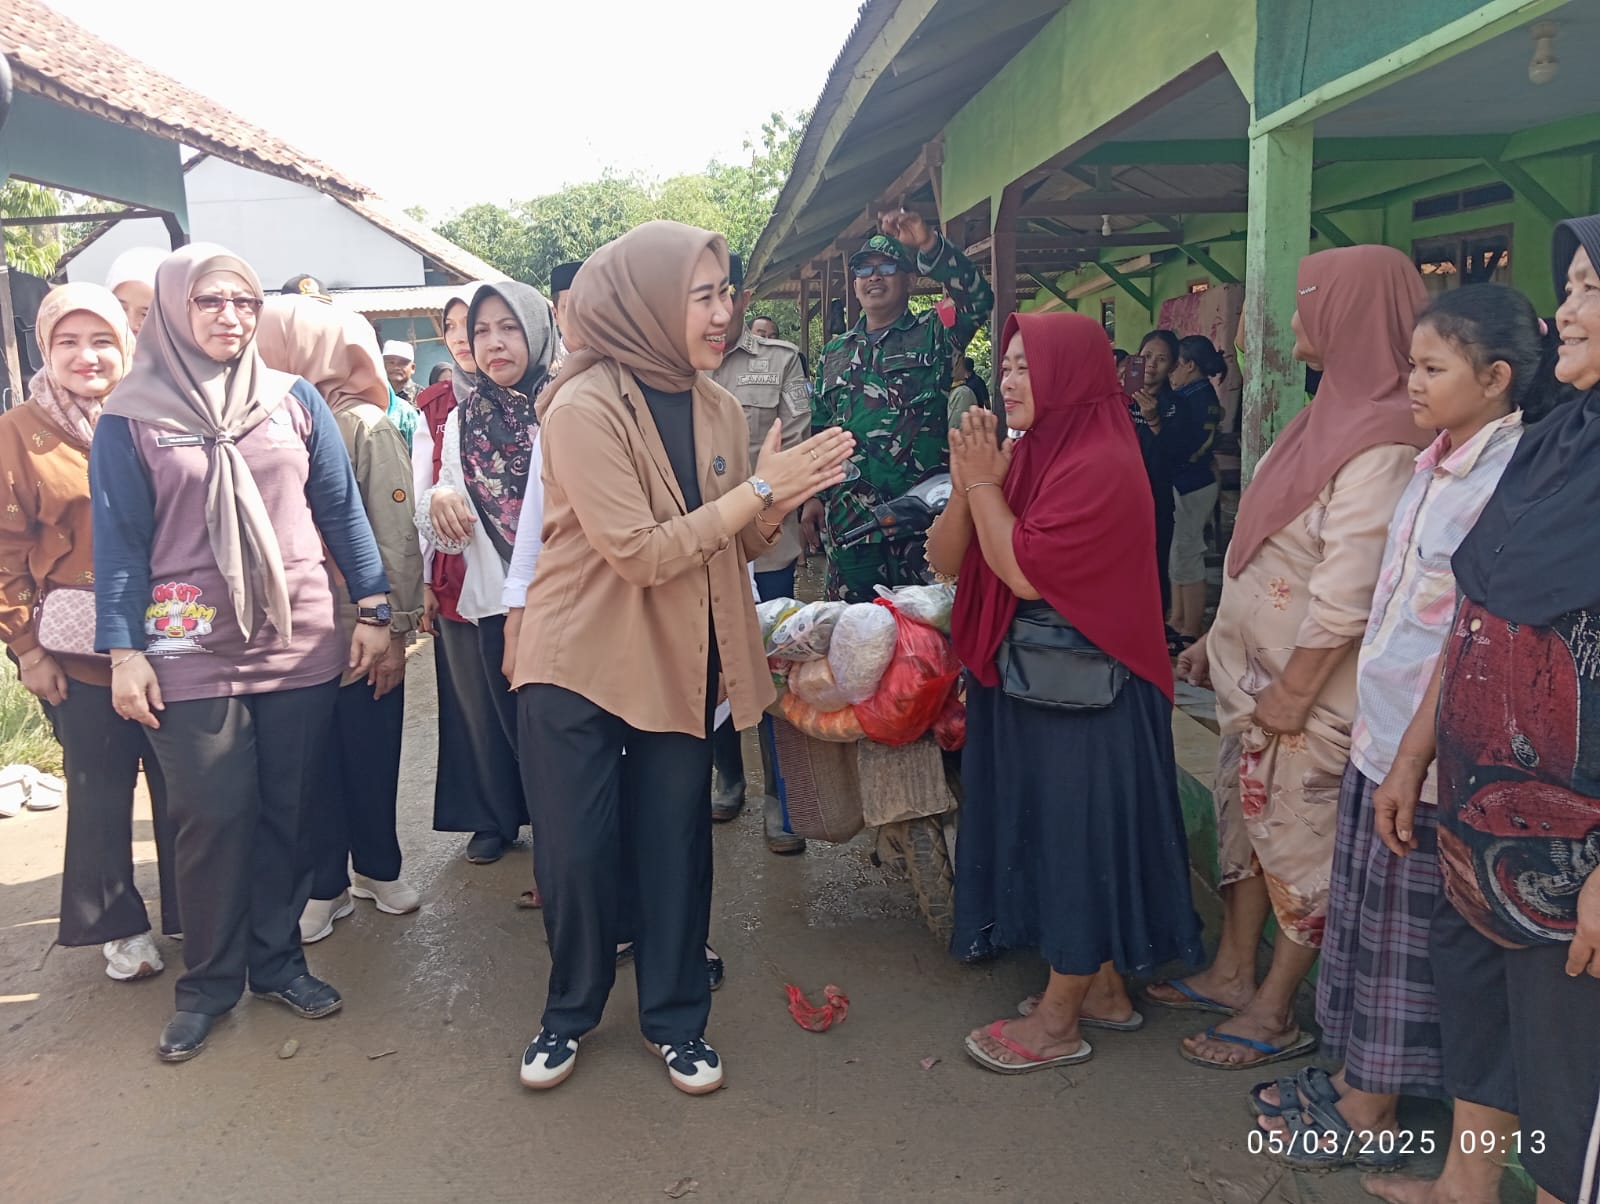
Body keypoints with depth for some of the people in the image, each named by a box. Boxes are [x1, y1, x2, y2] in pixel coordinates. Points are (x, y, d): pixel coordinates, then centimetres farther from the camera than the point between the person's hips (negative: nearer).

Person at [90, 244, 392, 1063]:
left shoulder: (294, 401, 6)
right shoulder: (130, 419, 0)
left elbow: (341, 508, 8)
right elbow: (118, 541, 1)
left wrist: (372, 608, 4)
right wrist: (123, 652, -5)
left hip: (300, 648, 2)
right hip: (193, 658, -2)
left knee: (288, 812, 9)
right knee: (213, 820, 3)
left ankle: (277, 958, 26)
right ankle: (208, 981, 21)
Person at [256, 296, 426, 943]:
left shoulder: (364, 426, -8)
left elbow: (397, 536, -8)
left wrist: (395, 629, -9)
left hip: (361, 633, -2)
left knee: (370, 758, 12)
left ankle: (377, 866, 34)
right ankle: (325, 883, 27)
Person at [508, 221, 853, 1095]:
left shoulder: (715, 407, 3)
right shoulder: (584, 408, -16)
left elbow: (743, 545, 7)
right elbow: (641, 553, -22)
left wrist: (783, 499, -14)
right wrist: (759, 487, -20)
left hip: (678, 664, 5)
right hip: (577, 663, -4)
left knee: (675, 847, 10)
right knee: (576, 851, 5)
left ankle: (676, 1019, 29)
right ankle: (570, 1009, 30)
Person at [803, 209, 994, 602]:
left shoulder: (932, 335, 7)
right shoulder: (834, 353, 19)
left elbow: (978, 297, -13)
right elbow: (818, 430, 20)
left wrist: (929, 244, -24)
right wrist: (811, 496, 10)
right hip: (847, 517, 3)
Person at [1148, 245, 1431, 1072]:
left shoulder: (1381, 440, -22)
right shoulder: (1333, 415, 9)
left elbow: (1349, 586, -25)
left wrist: (1294, 690, -21)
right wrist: (1215, 640, 16)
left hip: (1308, 686, -9)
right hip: (1252, 667, 9)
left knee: (1300, 842, 5)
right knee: (1246, 820, 18)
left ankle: (1274, 1013, 20)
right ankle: (1232, 975, 34)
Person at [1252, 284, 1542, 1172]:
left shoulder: (1509, 480, -18)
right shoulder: (1431, 466, 9)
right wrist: (1370, 717, 16)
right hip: (1379, 731, 8)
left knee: (1402, 933, 7)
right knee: (1360, 914, 18)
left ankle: (1372, 1113, 24)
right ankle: (1351, 1075, 35)